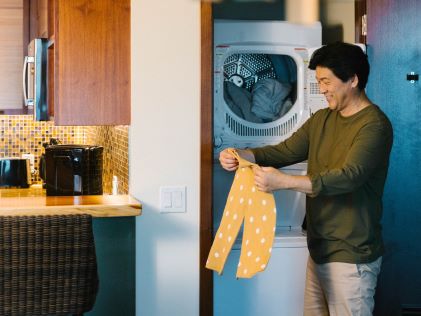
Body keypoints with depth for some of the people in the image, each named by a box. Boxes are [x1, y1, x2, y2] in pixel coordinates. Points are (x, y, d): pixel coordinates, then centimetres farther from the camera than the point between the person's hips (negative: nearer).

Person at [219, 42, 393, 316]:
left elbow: (349, 177, -29)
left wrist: (284, 181, -38)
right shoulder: (322, 119, 10)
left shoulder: (374, 125, -18)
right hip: (320, 249, 8)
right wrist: (243, 155, -9)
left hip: (351, 257, -8)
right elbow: (285, 151, 10)